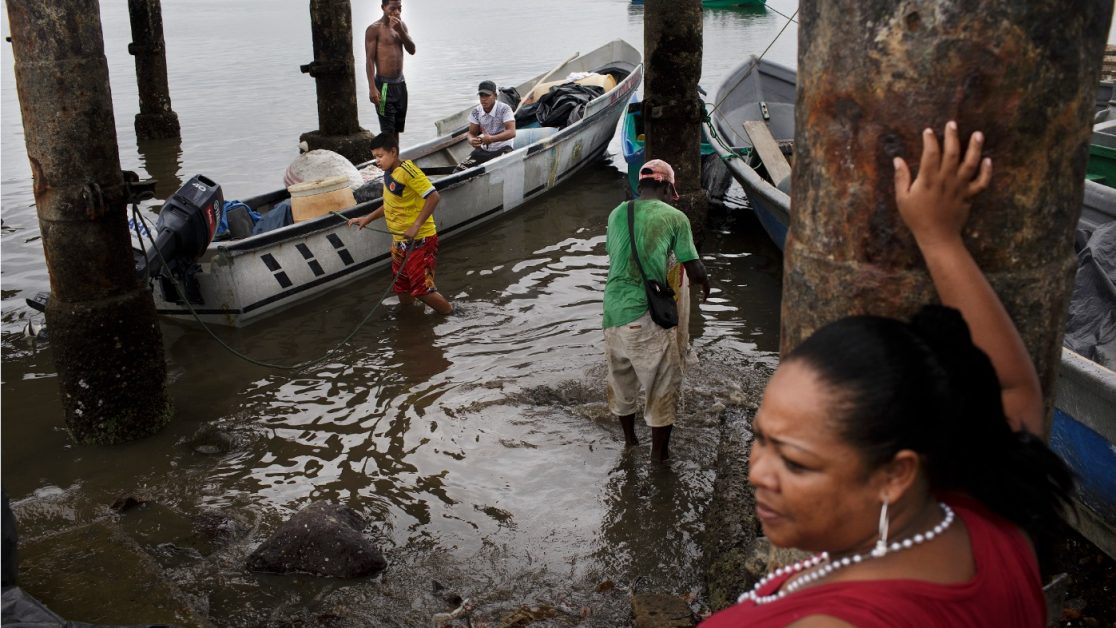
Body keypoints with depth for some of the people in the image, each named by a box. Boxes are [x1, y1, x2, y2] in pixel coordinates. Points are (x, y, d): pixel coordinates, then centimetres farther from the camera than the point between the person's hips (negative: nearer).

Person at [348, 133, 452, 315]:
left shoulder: (407, 171, -20)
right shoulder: (388, 174, 7)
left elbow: (433, 197, -25)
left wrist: (416, 226, -27)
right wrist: (367, 218, 18)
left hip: (420, 240, -9)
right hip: (400, 240, 9)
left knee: (421, 289, -7)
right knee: (402, 290, 14)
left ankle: (451, 316, 12)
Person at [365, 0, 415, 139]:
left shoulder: (401, 25, 11)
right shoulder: (374, 29, -9)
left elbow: (412, 50, 1)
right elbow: (369, 59, -12)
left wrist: (400, 30, -13)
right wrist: (372, 88, -19)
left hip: (400, 83, 7)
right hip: (384, 85, -7)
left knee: (397, 129, 13)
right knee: (387, 131, -7)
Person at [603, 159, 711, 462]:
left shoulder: (617, 214, 10)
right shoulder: (675, 217, -3)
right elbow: (694, 271, -2)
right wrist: (705, 284, 19)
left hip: (612, 310, 6)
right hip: (646, 315, -5)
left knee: (620, 377, 22)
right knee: (663, 383, 10)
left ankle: (629, 439, 41)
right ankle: (659, 453, 18)